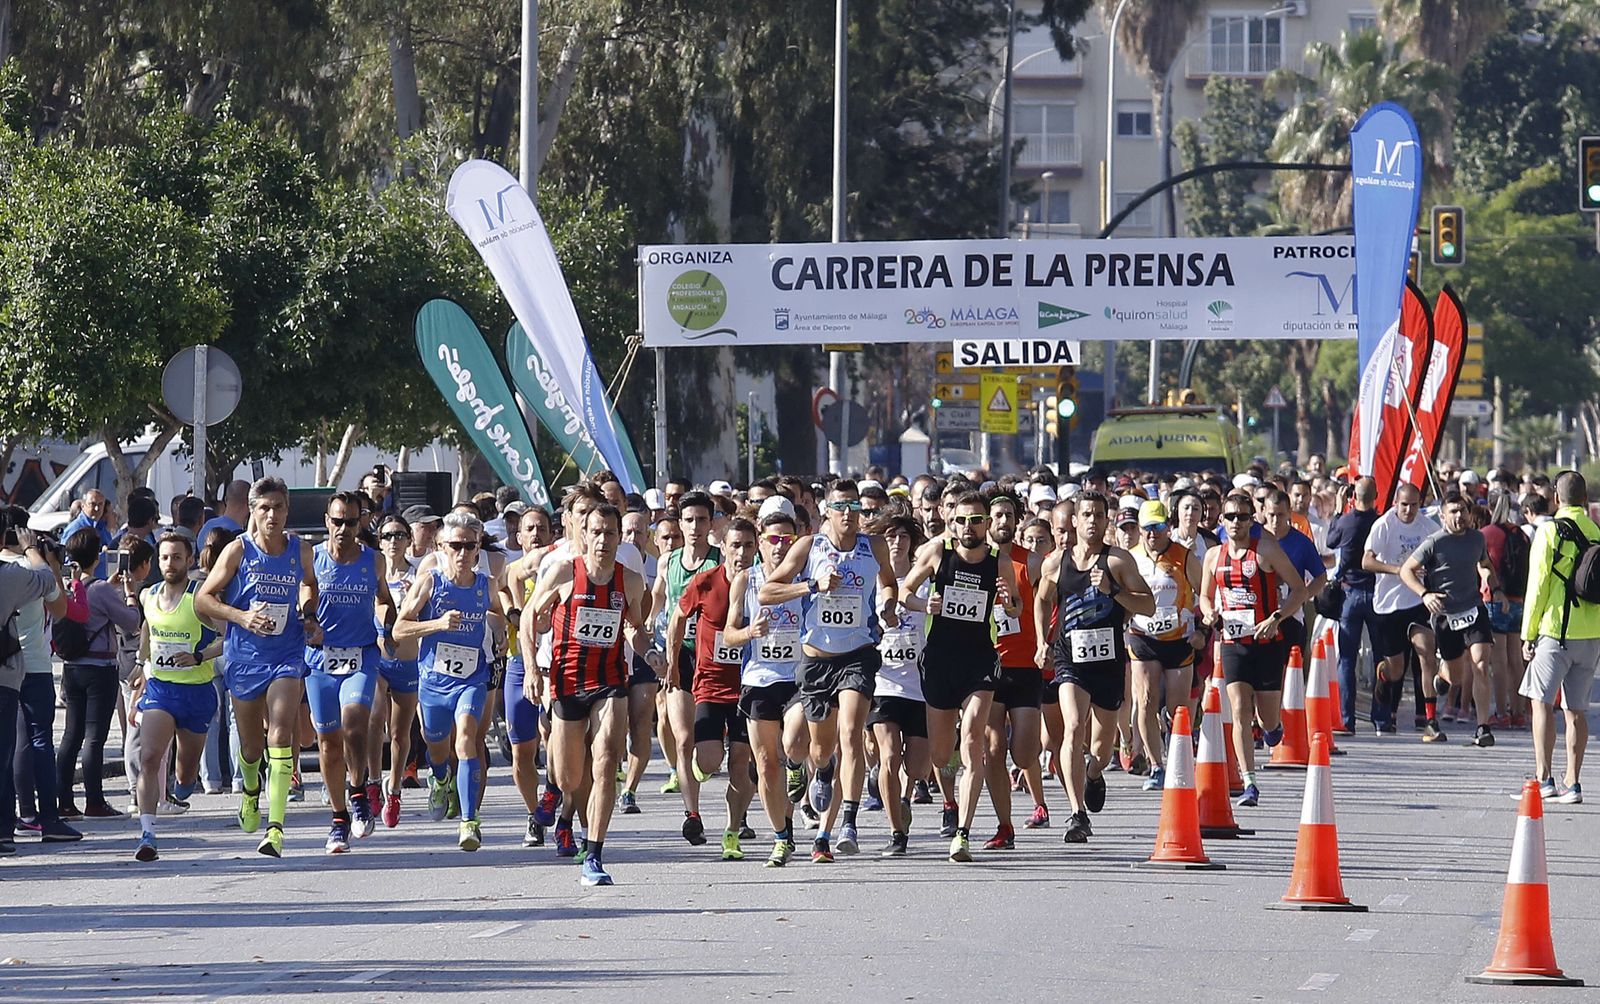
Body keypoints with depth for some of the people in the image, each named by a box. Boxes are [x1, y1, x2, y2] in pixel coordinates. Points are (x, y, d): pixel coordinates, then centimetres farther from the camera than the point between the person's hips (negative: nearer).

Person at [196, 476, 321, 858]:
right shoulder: (239, 550, -6)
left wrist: (309, 618, 7)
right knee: (251, 744, 13)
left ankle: (276, 826, -21)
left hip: (287, 655, 0)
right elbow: (203, 599, -3)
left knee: (280, 735, -18)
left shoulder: (301, 550, 2)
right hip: (244, 656, 0)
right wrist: (242, 617, -17)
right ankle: (251, 790, 48)